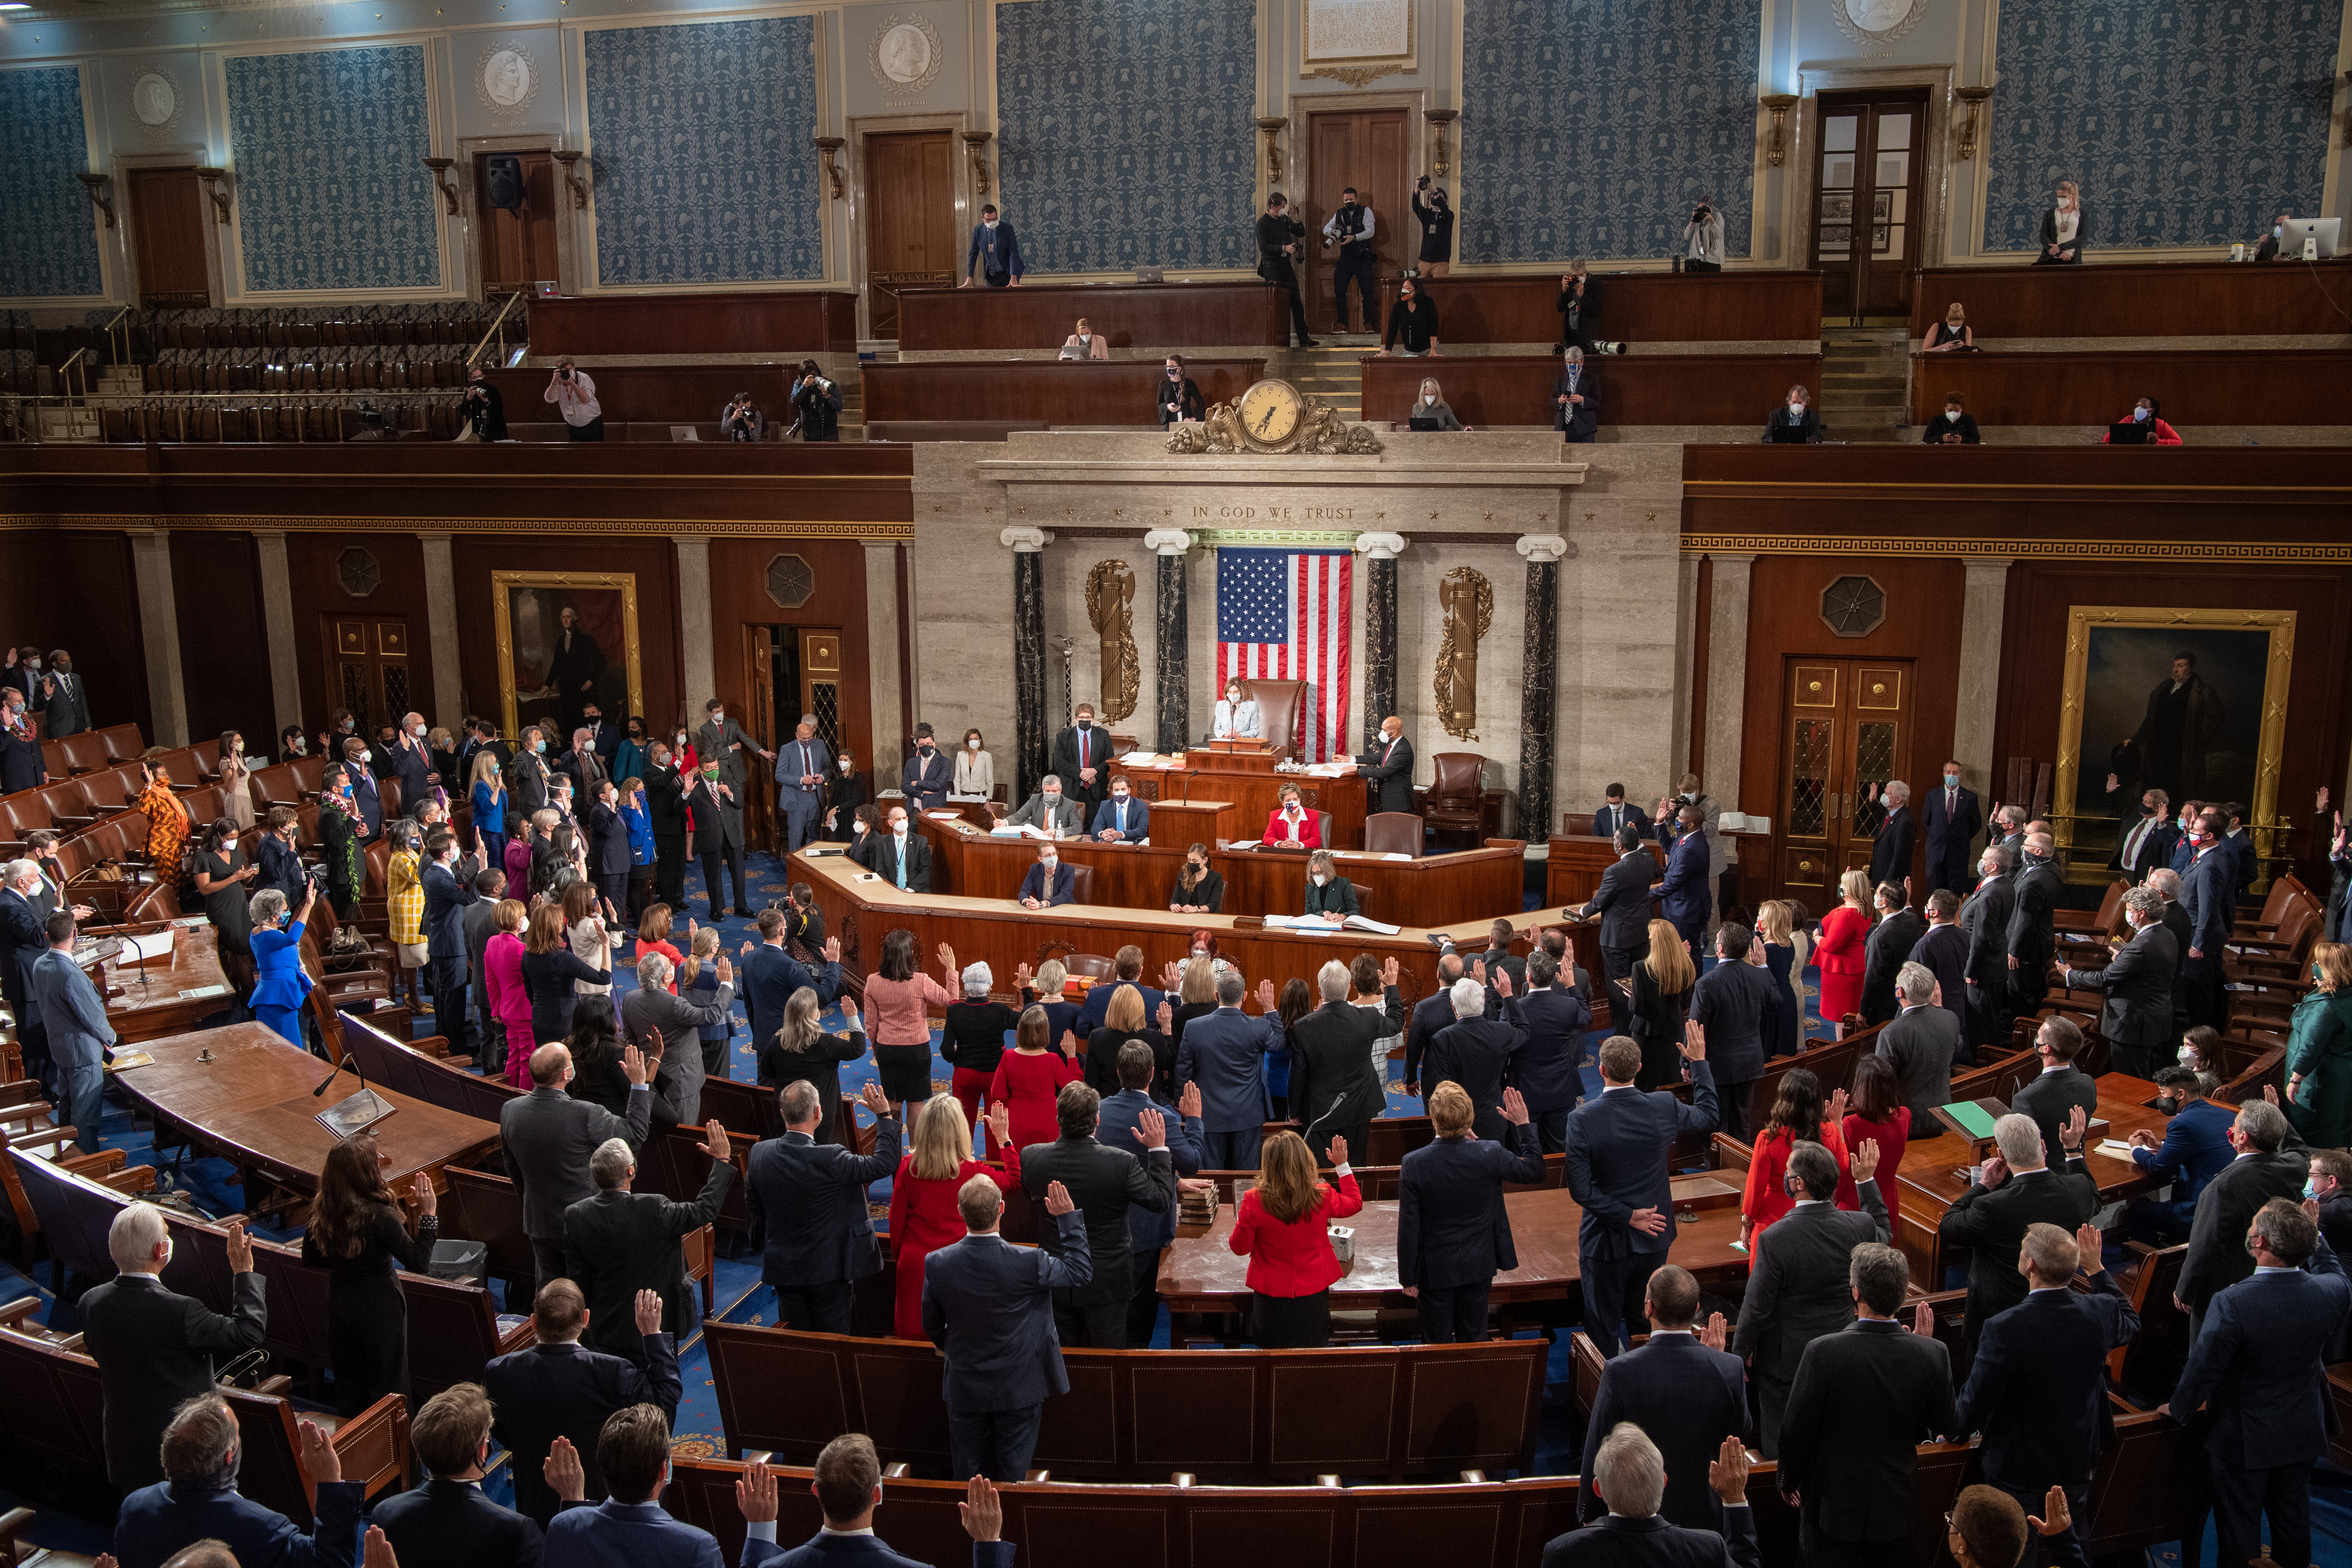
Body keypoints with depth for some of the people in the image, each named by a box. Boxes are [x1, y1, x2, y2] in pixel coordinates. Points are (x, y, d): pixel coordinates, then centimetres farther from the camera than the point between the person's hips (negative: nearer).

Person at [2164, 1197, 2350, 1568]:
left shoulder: (2230, 1304, -34)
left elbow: (2203, 1370, -22)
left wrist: (2178, 1408, -4)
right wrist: (2312, 1233, 16)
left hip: (2244, 1439, -4)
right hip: (2303, 1434, 4)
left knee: (2239, 1528, 15)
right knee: (2293, 1522, 25)